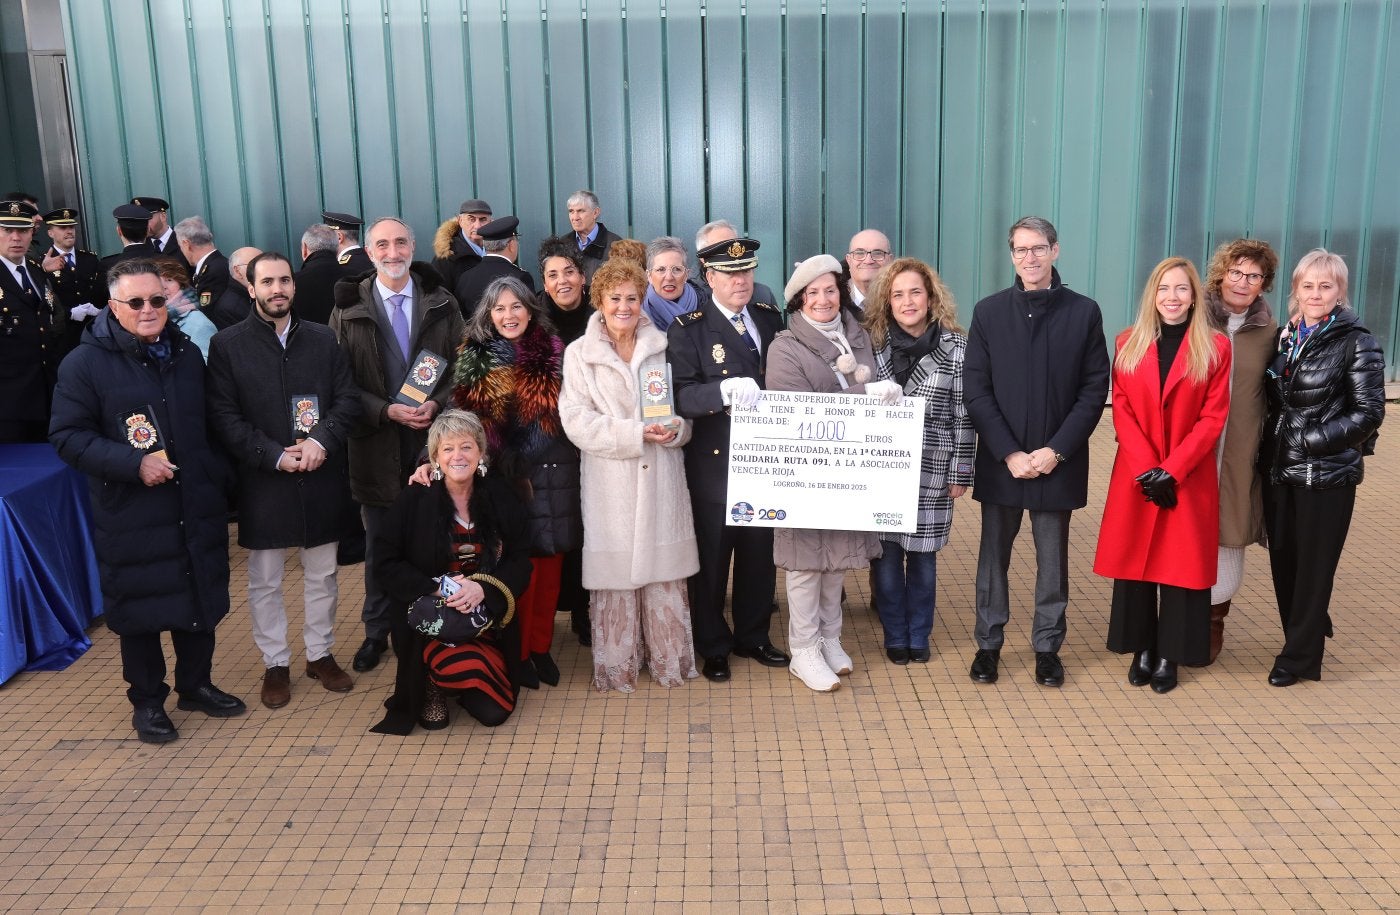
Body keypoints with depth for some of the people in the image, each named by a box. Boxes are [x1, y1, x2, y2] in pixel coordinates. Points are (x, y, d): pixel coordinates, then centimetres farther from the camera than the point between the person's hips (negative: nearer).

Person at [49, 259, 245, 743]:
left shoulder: (187, 354, 8)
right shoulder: (85, 363, -8)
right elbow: (68, 436, -11)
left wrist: (218, 479, 9)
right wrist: (134, 463, -22)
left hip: (196, 510, 4)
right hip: (130, 516, -4)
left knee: (200, 599, 15)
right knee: (140, 609, 8)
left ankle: (196, 684, 34)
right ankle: (147, 700, 26)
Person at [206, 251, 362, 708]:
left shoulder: (322, 338, 5)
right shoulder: (227, 344, -3)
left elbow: (349, 398, 2)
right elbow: (224, 417, -7)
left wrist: (322, 440, -15)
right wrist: (275, 456, -16)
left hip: (321, 478, 2)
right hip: (263, 481, -2)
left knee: (321, 574, 13)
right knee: (265, 580, 9)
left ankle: (321, 653, 29)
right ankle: (275, 663, 23)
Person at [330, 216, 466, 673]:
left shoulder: (442, 303, 5)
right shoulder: (348, 309, 1)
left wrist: (437, 404, -13)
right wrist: (386, 411, -14)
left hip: (433, 438, 0)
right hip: (376, 443, 0)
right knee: (379, 545, 11)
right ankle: (377, 632, 26)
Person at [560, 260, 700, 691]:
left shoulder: (662, 347, 11)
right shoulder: (580, 353, 2)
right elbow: (576, 419, -6)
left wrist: (676, 429, -9)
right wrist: (633, 434, -16)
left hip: (661, 478, 3)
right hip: (611, 481, -2)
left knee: (666, 572, 6)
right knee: (616, 575, 1)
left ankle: (670, 660, 19)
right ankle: (616, 667, 14)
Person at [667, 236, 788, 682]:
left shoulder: (770, 318, 7)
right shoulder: (687, 329, -8)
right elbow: (681, 395, -20)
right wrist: (724, 390, -37)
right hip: (714, 464, -4)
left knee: (760, 555, 16)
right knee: (711, 558, 9)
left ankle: (753, 637, 34)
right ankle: (713, 647, 26)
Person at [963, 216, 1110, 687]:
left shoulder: (1084, 311, 1)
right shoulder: (988, 311, 1)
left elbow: (1095, 388, -2)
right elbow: (975, 389, -3)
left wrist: (1056, 449, -11)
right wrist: (1009, 453, -11)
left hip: (1058, 462, 0)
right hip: (1000, 461, 1)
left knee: (1053, 560, 9)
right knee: (994, 556, 10)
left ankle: (1048, 646, 23)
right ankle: (988, 644, 23)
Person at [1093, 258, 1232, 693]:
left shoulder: (1215, 347, 0)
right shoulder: (1128, 343, 5)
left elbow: (1213, 418, -4)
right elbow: (1122, 412, 0)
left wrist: (1172, 469, -14)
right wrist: (1146, 468, -12)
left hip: (1190, 478, -1)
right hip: (1136, 476, 2)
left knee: (1182, 563, 2)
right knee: (1134, 560, 5)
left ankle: (1169, 655, 13)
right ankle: (1142, 649, 17)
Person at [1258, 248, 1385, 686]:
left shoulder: (1356, 343, -7)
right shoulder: (1285, 338, 8)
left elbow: (1369, 412, -9)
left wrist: (1314, 438, -16)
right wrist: (1269, 447, 2)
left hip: (1327, 476, -5)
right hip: (1279, 470, 5)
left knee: (1313, 566, 3)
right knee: (1283, 561, 11)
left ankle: (1299, 657, 15)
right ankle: (1311, 631, 33)